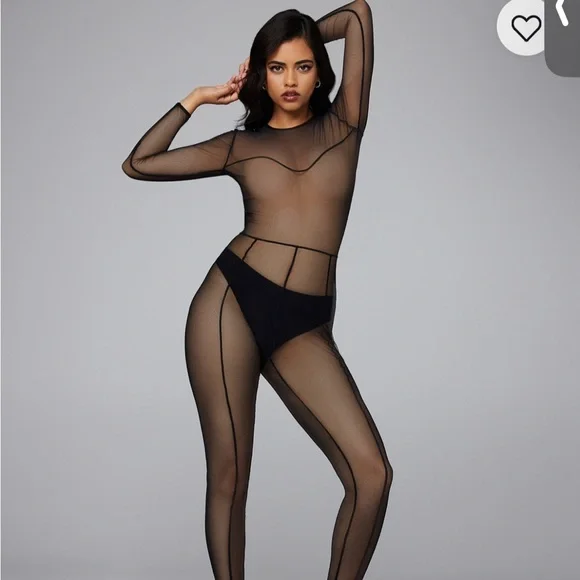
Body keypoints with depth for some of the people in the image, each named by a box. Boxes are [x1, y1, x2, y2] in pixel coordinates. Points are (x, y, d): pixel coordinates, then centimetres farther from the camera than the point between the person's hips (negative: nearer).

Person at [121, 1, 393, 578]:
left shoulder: (342, 127, 11)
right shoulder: (239, 145, 12)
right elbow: (138, 164, 15)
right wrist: (196, 98, 18)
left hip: (304, 327, 0)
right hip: (230, 301, 0)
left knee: (372, 474, -11)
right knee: (229, 473, -1)